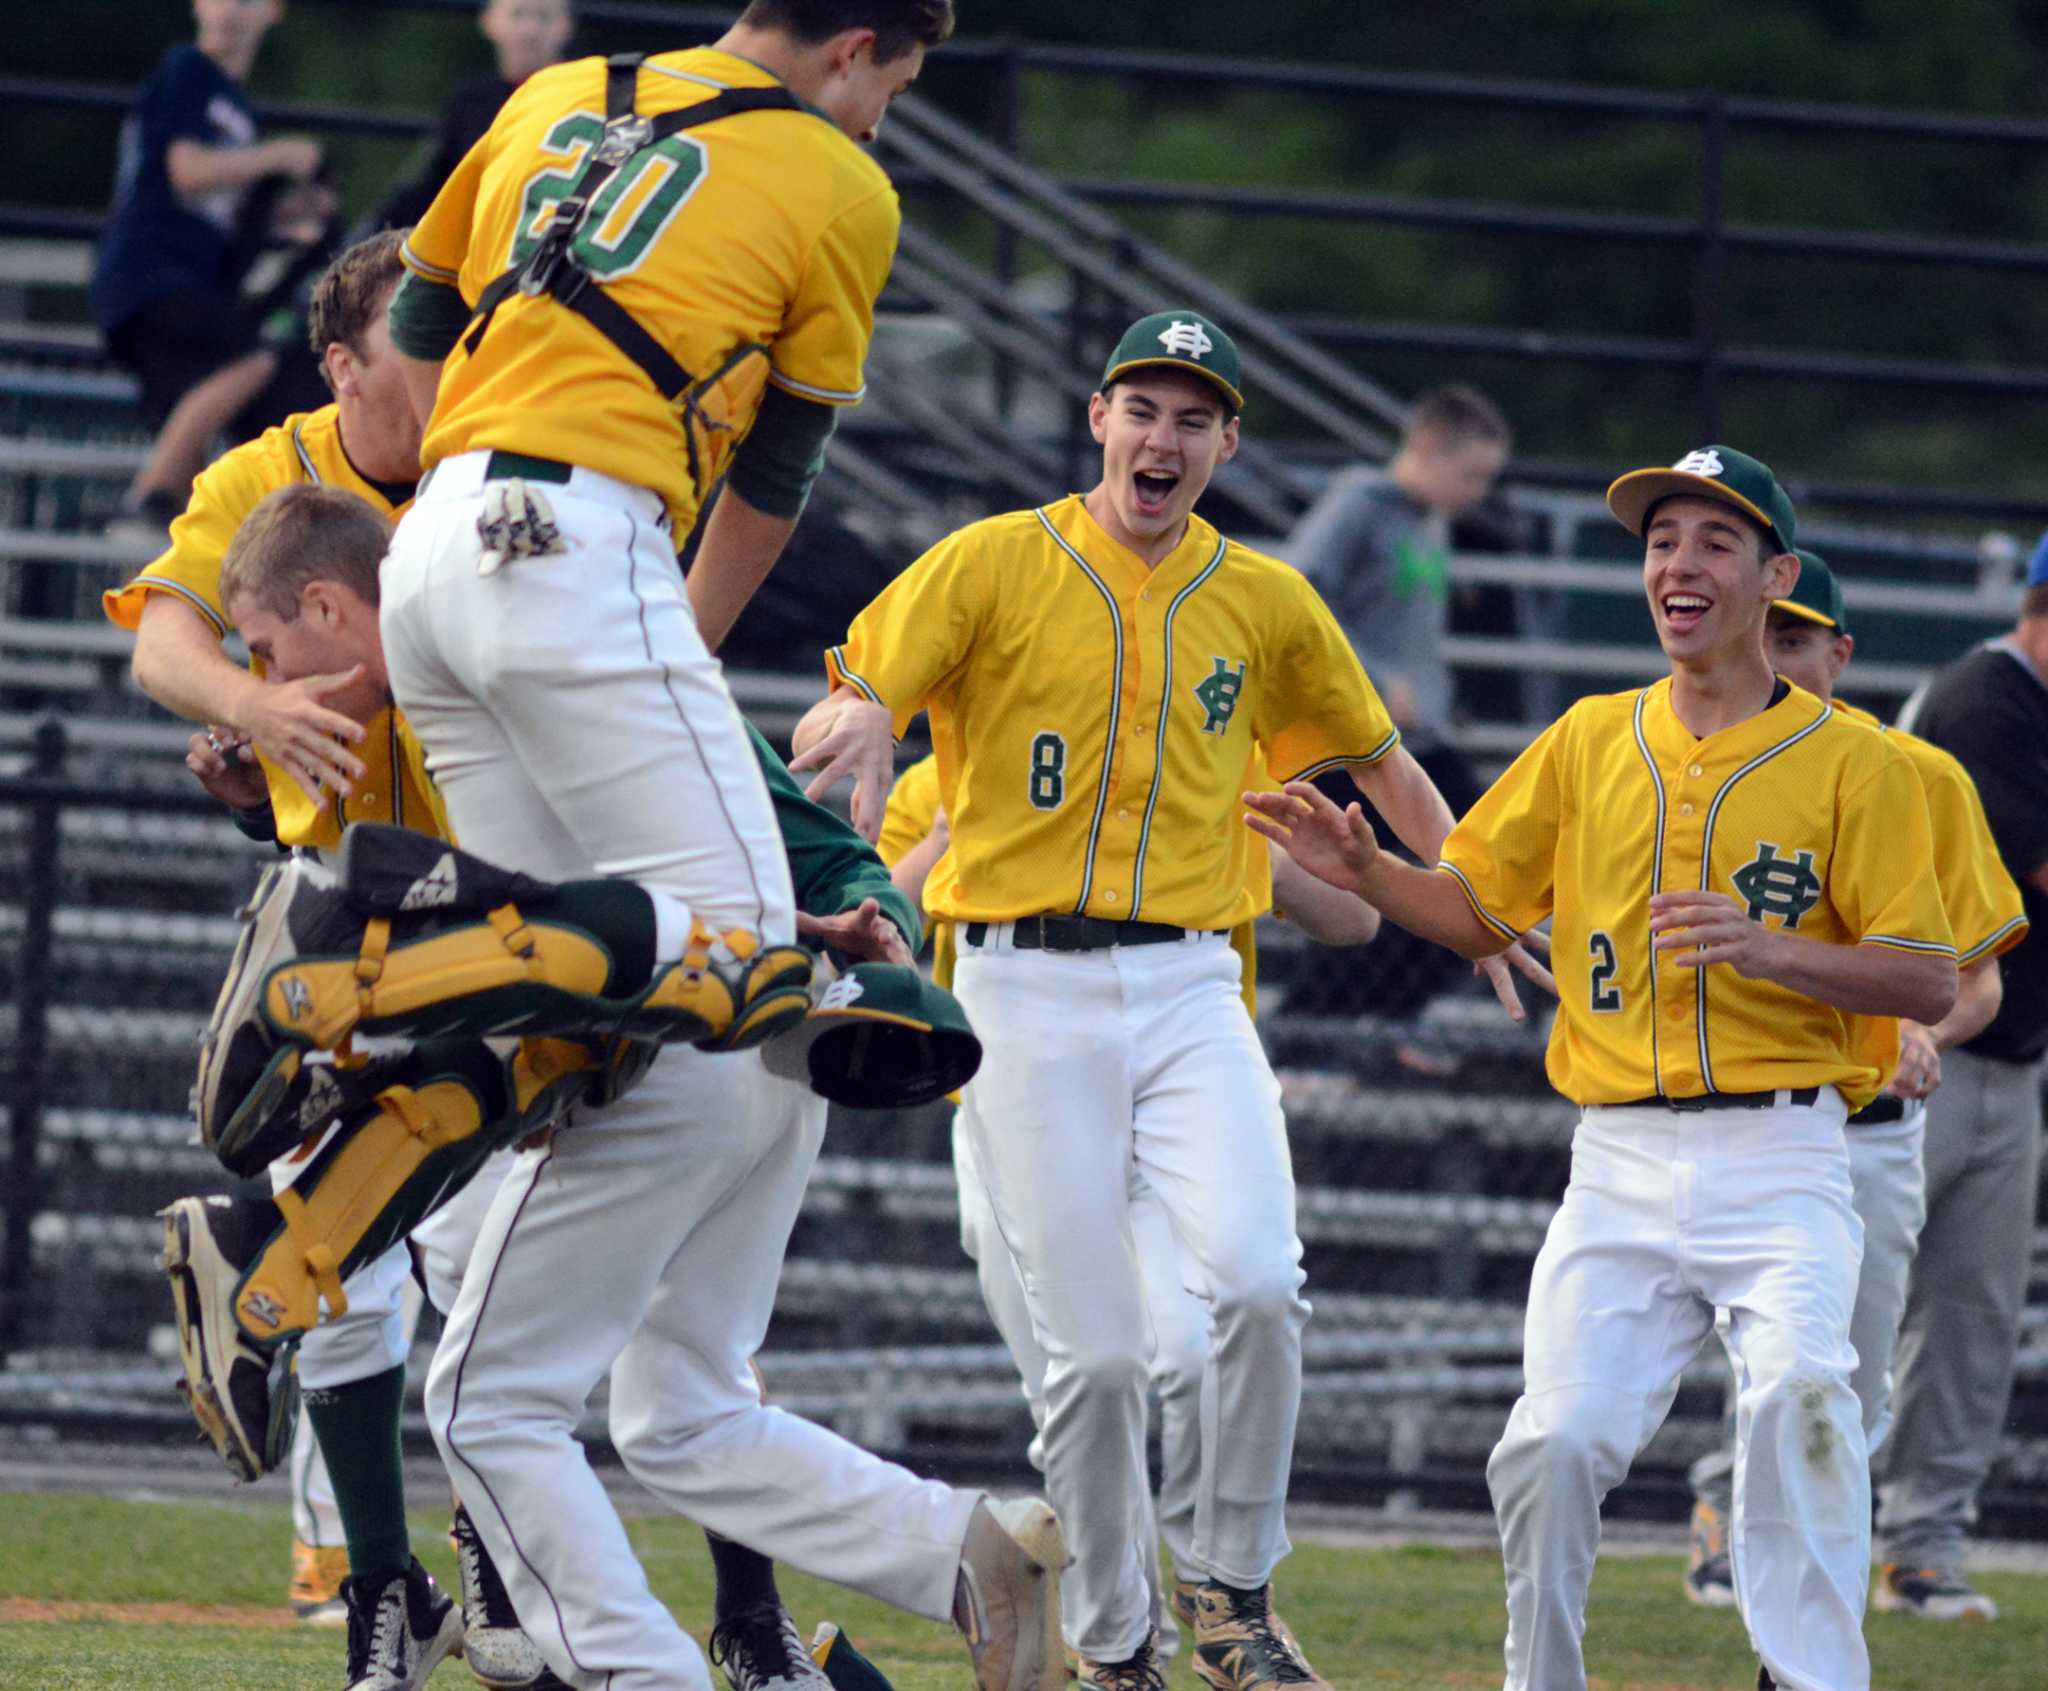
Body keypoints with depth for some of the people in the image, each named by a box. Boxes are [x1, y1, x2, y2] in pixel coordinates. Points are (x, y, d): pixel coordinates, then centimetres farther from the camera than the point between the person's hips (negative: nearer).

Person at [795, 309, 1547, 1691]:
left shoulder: (1265, 603, 12)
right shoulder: (995, 565, 3)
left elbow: (1374, 752, 25)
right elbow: (858, 698, -4)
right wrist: (858, 722, -28)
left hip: (1189, 989, 2)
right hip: (1030, 993, -2)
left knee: (1258, 1281, -23)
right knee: (1096, 1352, -7)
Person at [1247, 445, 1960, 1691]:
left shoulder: (1852, 760, 1)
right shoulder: (1589, 743, 13)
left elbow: (1930, 983, -3)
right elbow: (1479, 909, 20)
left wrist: (1768, 949, -19)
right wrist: (1365, 871, 0)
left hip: (1780, 1156, -4)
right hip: (1621, 1167, 4)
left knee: (1797, 1393, -28)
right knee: (1553, 1443, -7)